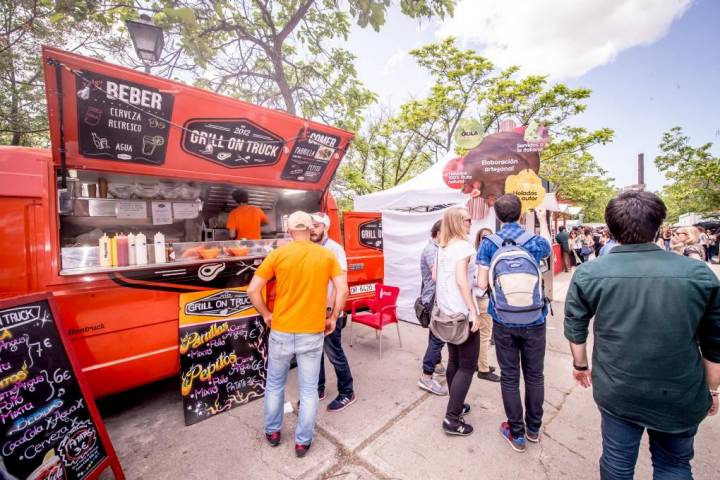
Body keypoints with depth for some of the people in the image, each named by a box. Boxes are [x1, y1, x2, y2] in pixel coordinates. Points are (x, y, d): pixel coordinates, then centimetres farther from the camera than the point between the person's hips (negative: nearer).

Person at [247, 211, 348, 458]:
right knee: (308, 389, 15)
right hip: (312, 333, 0)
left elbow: (252, 290, -7)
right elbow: (343, 290, -8)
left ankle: (272, 432, 41)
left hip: (281, 332, 1)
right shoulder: (327, 255, -4)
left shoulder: (277, 254, -6)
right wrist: (333, 318, 5)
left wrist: (266, 314, 7)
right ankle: (303, 441, 30)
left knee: (274, 384, 24)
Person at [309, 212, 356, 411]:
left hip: (329, 313, -6)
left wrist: (330, 309, -22)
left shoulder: (335, 249, -13)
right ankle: (318, 389, 37)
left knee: (334, 354, 6)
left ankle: (347, 393, 25)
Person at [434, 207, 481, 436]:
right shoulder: (463, 246, -15)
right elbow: (461, 280, -22)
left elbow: (434, 277, 13)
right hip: (463, 312, -8)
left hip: (447, 311, 8)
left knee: (454, 360, 19)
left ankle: (455, 405, 32)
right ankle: (452, 418, 7)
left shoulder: (442, 247, 10)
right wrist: (473, 311, -20)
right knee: (467, 365, 3)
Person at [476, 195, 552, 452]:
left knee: (509, 377, 11)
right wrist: (542, 218, 36)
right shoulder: (535, 241, -3)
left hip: (504, 321, -1)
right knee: (534, 375, 17)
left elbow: (482, 283, -12)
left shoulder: (488, 244, -8)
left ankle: (517, 434, 25)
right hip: (534, 320, 2)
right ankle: (534, 428, 35)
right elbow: (548, 245, 24)